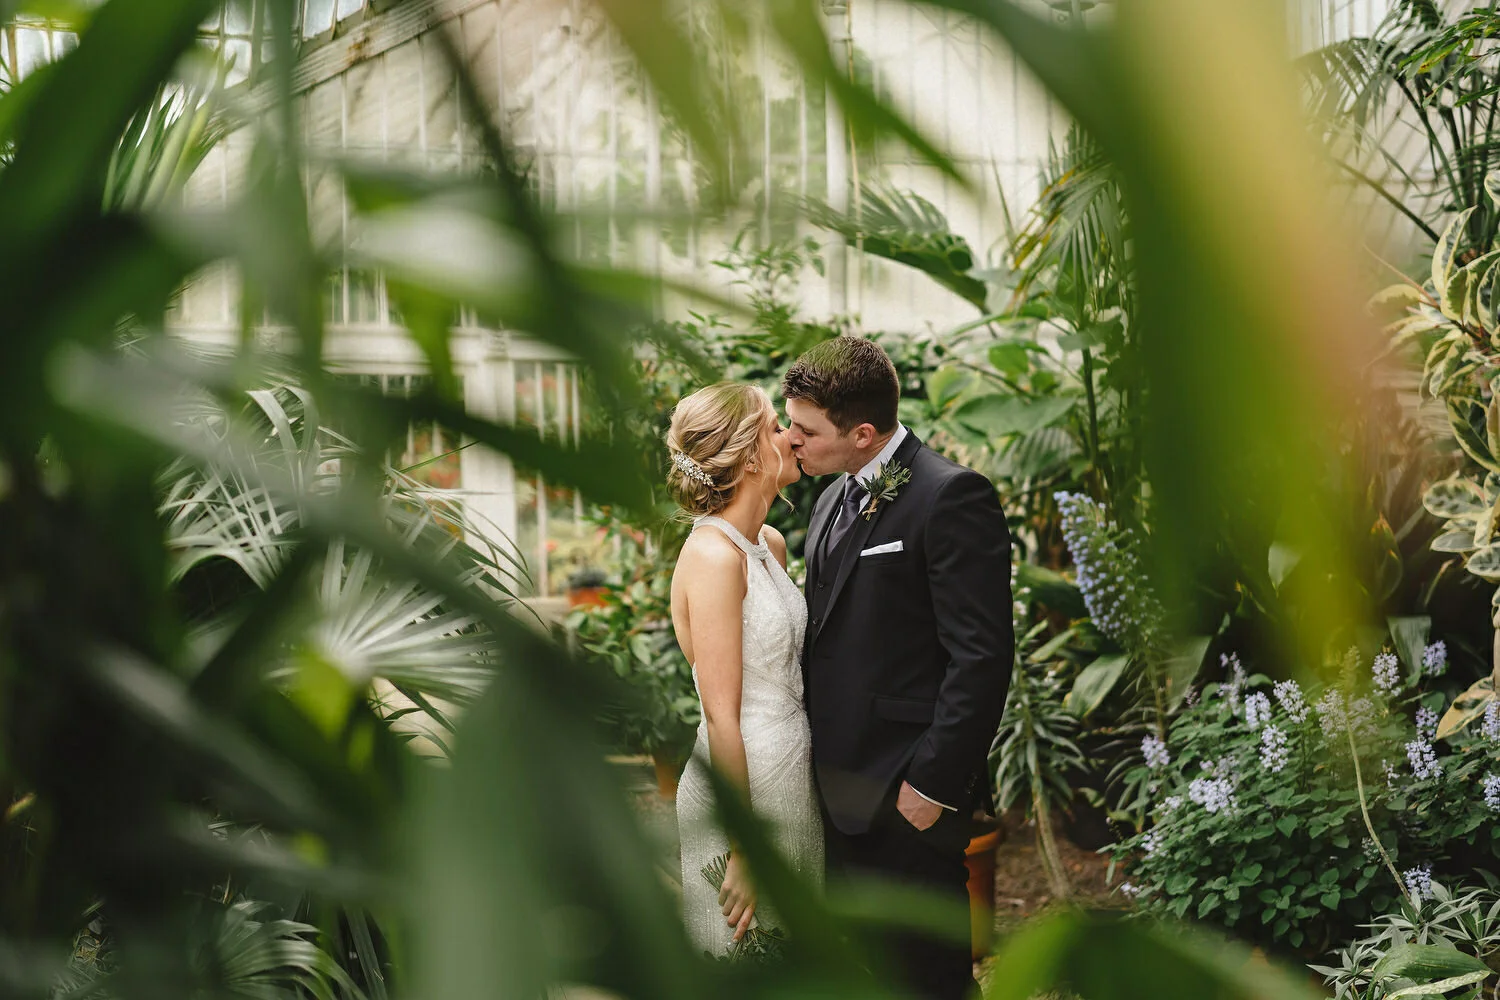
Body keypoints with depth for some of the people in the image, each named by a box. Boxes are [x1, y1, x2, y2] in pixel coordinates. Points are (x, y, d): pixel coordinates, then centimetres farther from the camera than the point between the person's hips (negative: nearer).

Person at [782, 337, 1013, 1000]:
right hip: (841, 791, 9)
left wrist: (932, 784, -19)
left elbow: (982, 657, -19)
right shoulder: (834, 497, 13)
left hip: (906, 796, -9)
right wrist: (819, 759, 11)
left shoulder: (951, 497, -15)